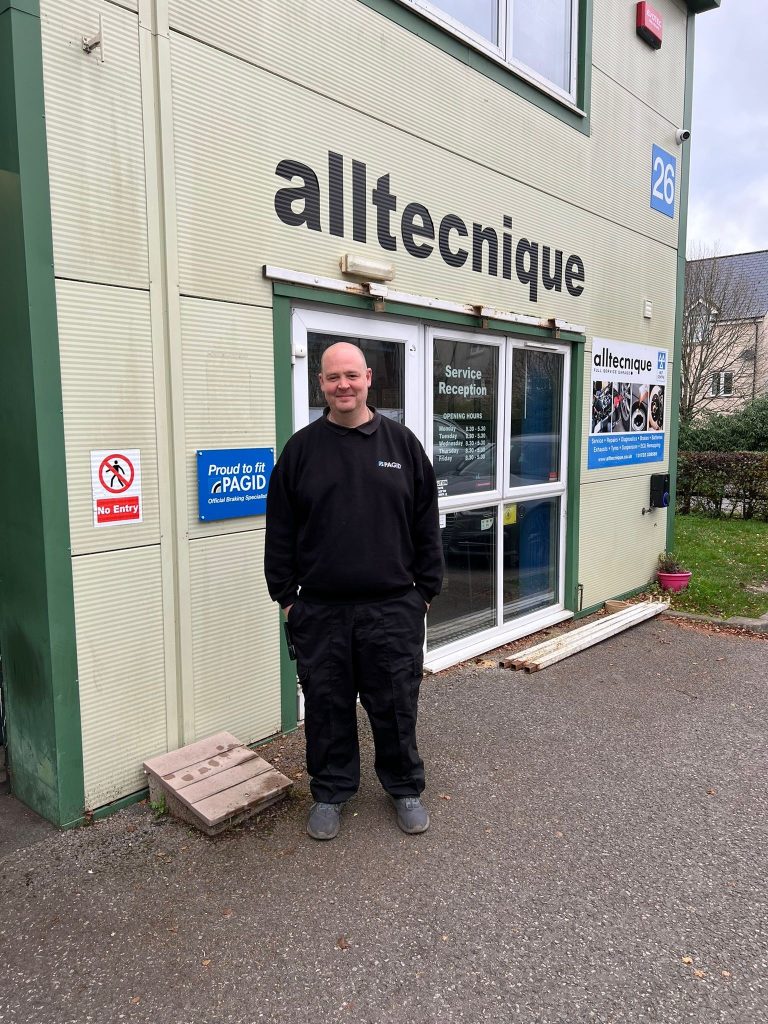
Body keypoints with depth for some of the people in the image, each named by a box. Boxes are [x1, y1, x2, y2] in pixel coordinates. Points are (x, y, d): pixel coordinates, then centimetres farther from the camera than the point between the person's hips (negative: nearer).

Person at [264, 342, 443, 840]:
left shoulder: (402, 443, 3)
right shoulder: (301, 448, 3)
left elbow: (427, 526, 5)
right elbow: (280, 531, 5)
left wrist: (426, 589, 3)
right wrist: (286, 595, 3)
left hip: (392, 607, 0)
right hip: (320, 611, 1)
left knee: (396, 705, 11)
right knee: (327, 706, 13)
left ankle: (406, 789, 33)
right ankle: (331, 791, 33)